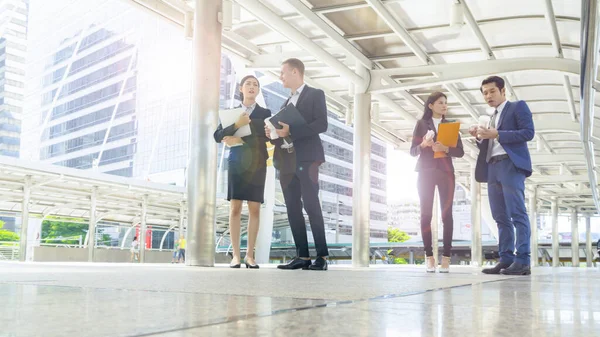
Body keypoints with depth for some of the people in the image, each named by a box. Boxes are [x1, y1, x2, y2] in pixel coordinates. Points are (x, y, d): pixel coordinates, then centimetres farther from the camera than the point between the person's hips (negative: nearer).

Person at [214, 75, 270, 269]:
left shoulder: (264, 113, 12)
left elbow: (266, 136, -4)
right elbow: (218, 135, 2)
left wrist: (240, 140, -11)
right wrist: (236, 125, -15)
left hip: (257, 163, 0)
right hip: (236, 162, 0)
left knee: (254, 209, -4)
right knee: (235, 208, -5)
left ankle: (250, 255, 0)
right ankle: (236, 255, -3)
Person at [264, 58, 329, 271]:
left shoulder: (315, 94, 3)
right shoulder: (286, 103, 25)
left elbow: (321, 124, -11)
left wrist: (290, 131, -18)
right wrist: (273, 133, 0)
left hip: (305, 159, -7)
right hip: (286, 161, 7)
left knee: (311, 206, -10)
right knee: (293, 209, 2)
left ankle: (322, 256, -7)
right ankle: (302, 256, 4)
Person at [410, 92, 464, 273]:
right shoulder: (421, 124, 8)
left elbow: (460, 151, 6)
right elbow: (413, 151, 4)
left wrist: (445, 148, -13)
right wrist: (424, 144, -16)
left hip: (446, 172, 2)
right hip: (426, 172, -1)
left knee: (447, 214, -4)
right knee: (426, 213, -5)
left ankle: (446, 257, -4)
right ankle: (429, 256, -3)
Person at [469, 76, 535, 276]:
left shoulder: (518, 107, 5)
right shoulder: (493, 117, 26)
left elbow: (529, 132, -9)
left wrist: (497, 135, -15)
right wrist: (480, 137, 4)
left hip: (511, 165, -8)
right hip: (493, 168, 8)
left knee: (517, 213, -12)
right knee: (500, 217, 3)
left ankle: (523, 261, -13)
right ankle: (506, 260, 4)